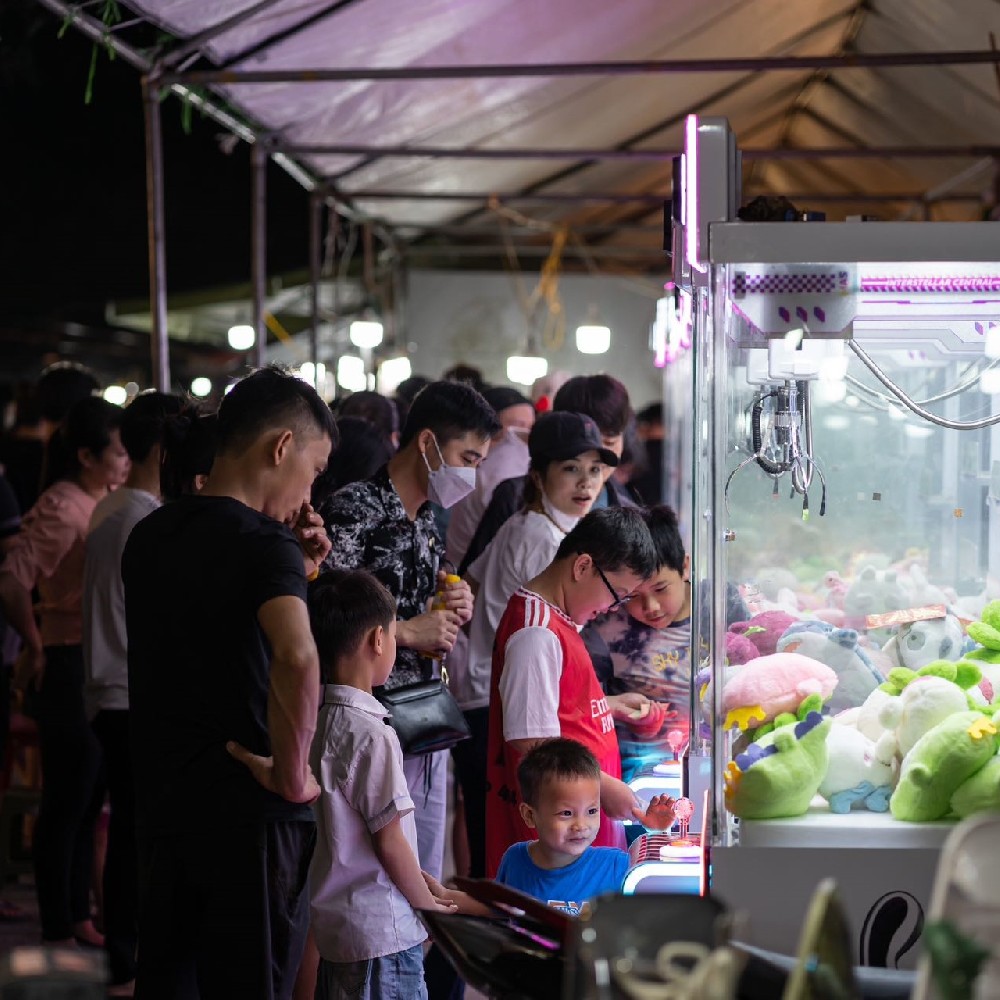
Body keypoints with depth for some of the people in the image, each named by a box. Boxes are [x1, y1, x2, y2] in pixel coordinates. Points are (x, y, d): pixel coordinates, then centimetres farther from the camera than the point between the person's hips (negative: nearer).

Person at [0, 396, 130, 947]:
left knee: (88, 799, 15)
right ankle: (58, 927, 6)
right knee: (67, 800, -2)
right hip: (70, 664, -9)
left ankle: (78, 916, 25)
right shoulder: (62, 507, -15)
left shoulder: (107, 503, 13)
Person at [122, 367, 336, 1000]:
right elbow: (296, 656, -36)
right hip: (248, 813, -7)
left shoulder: (150, 536, 8)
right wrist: (292, 775, -22)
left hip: (163, 803, 7)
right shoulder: (266, 543, -17)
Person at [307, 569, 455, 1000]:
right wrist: (429, 906, -3)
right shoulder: (372, 734, -19)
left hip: (333, 923, 9)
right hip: (382, 930, -9)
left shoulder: (319, 720, 5)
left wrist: (415, 876, 16)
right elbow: (388, 839, -17)